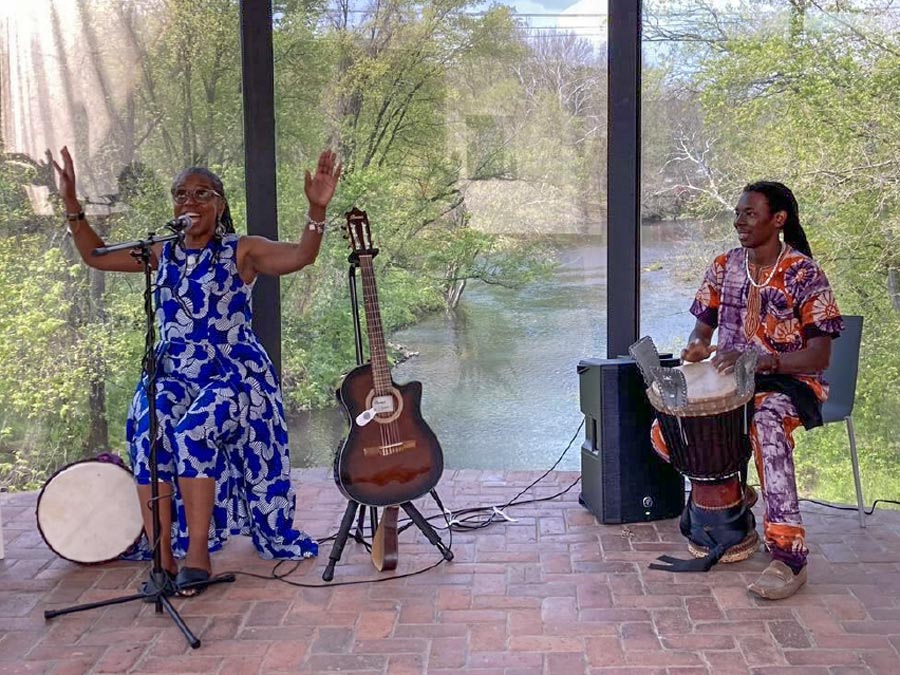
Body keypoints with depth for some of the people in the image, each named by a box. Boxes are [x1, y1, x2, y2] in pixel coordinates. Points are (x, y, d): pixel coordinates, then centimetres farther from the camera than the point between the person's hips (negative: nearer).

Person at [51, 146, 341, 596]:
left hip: (233, 370, -4)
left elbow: (301, 256, -16)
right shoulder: (162, 254, 13)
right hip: (172, 370, 4)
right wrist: (72, 204, 9)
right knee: (148, 433, -26)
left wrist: (317, 210, -32)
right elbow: (95, 256, 19)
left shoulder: (241, 252, -1)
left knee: (192, 431, -31)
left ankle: (198, 554, -19)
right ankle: (163, 556, -21)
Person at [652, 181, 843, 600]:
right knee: (663, 434, -15)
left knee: (767, 427, -40)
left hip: (789, 382, -6)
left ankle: (789, 556, -38)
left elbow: (820, 356, -14)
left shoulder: (804, 274, -11)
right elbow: (703, 326, 12)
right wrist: (698, 346, -14)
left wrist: (760, 361, -30)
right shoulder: (724, 267, 5)